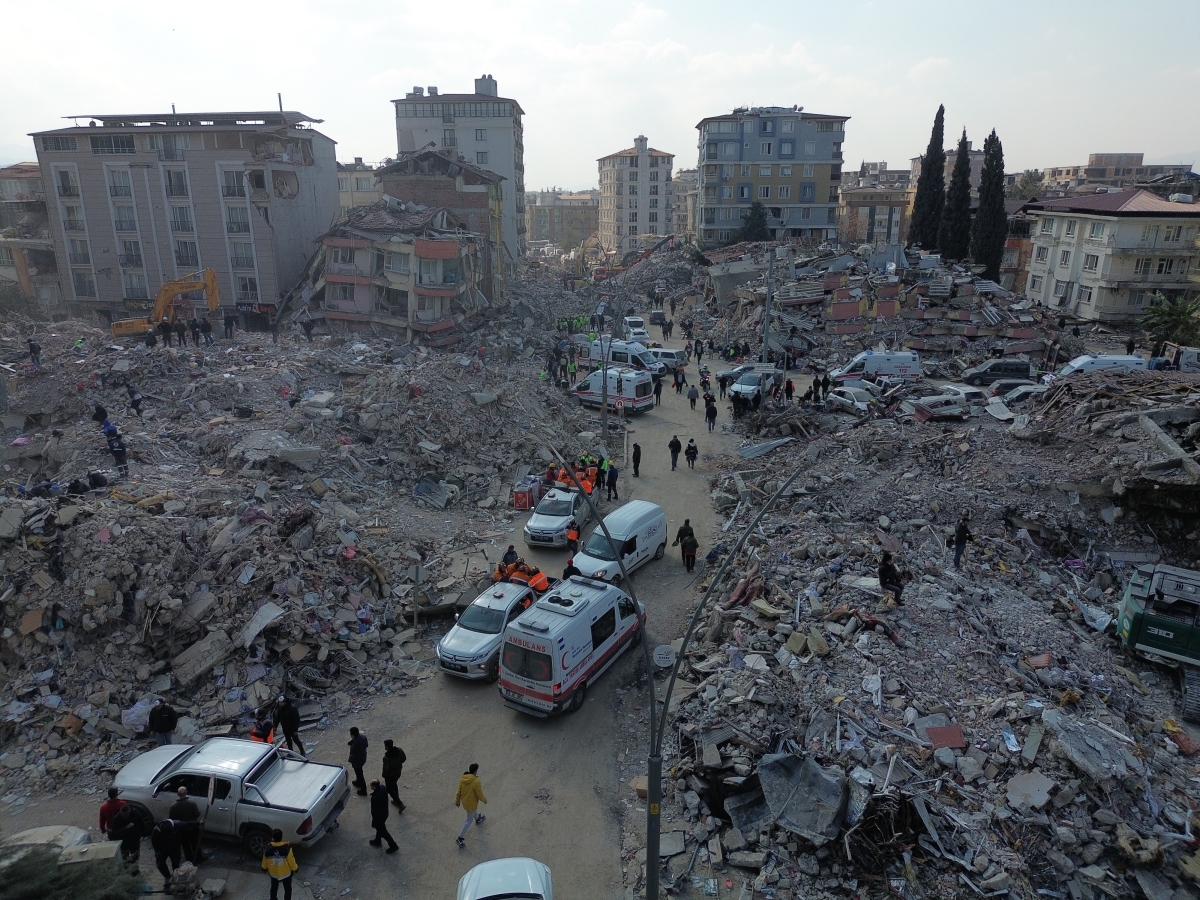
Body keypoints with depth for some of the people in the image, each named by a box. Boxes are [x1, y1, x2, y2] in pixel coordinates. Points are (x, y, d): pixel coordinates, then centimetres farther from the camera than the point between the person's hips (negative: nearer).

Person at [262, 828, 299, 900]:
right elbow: (292, 862, -19)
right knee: (287, 889, 21)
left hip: (273, 873, 3)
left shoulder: (268, 849, -23)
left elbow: (265, 863, -5)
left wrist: (264, 869, 17)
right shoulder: (287, 849, -30)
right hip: (286, 873, -2)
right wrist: (296, 869, 1)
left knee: (274, 888, 29)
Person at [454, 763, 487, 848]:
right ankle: (459, 838, 15)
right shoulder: (476, 782, -34)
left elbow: (459, 791, -5)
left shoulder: (462, 778, -16)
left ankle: (478, 819, 63)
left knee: (474, 809, 35)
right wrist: (485, 800, -2)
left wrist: (457, 801, 10)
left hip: (464, 801, 6)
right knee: (469, 820, 13)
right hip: (471, 803, -6)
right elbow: (479, 795, -23)